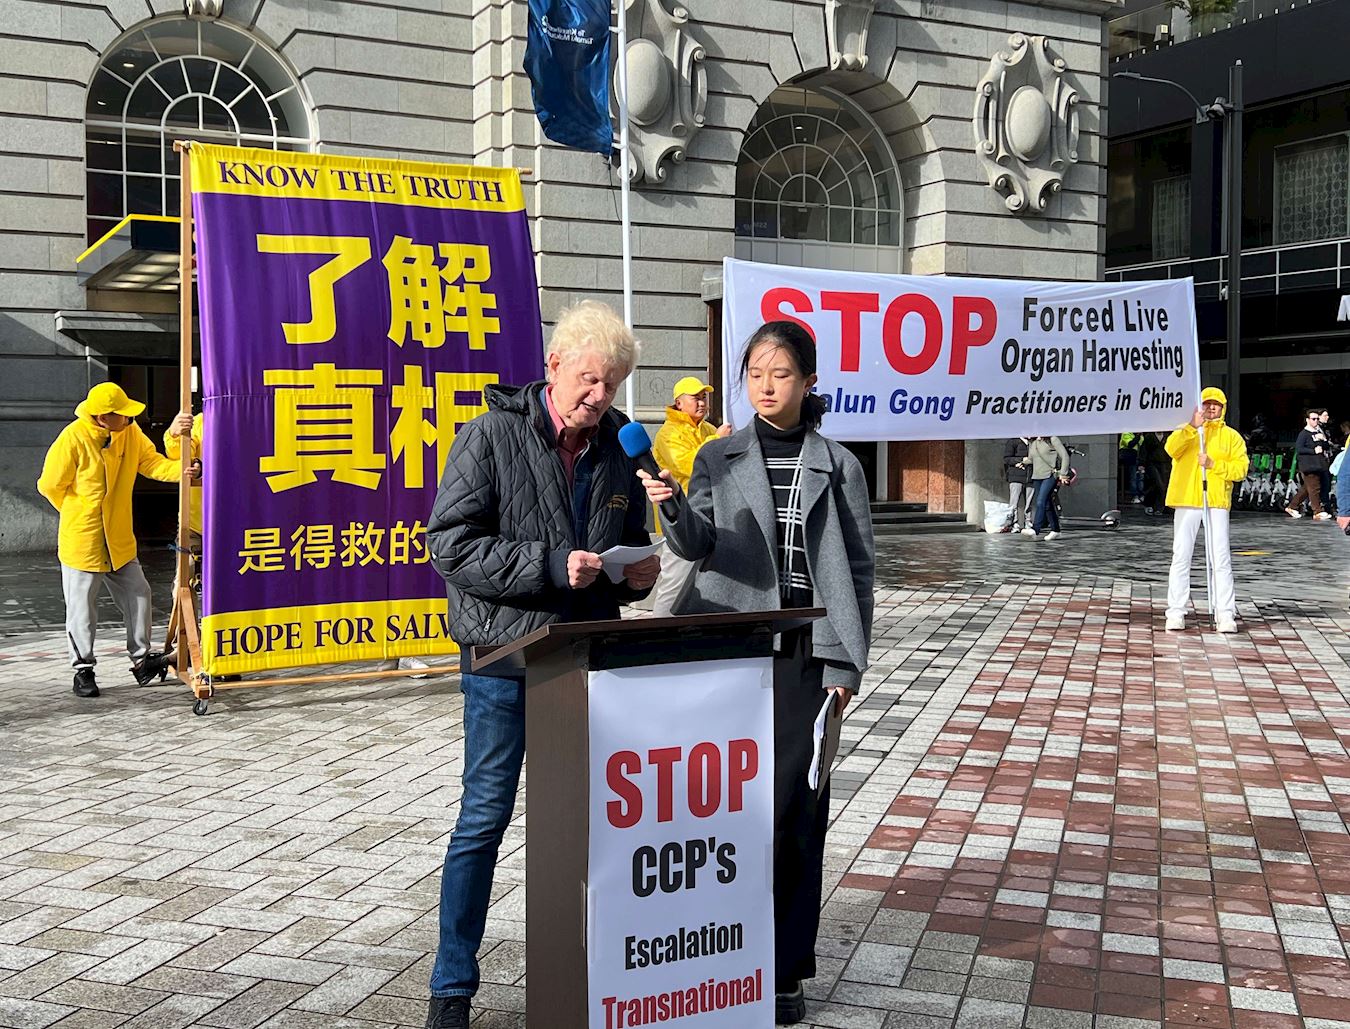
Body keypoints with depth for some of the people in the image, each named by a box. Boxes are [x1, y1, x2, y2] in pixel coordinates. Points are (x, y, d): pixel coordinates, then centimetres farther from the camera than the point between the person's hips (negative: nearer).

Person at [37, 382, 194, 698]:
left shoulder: (130, 433, -2)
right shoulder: (73, 438, -19)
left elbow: (153, 463, -6)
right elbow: (50, 485, -10)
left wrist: (182, 469, -26)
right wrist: (80, 515, 1)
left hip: (119, 539, 6)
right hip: (81, 539, -5)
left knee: (138, 595, 9)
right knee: (82, 606, 4)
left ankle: (141, 659, 22)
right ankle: (83, 669, 18)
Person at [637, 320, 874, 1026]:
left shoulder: (838, 466, 5)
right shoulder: (718, 458, 8)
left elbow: (857, 569, 6)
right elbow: (699, 546, -5)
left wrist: (848, 665, 0)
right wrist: (673, 507, -26)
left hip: (804, 652, -1)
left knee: (792, 809, 0)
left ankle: (784, 969, 11)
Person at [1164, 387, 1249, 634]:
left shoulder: (1231, 436, 12)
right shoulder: (1185, 431, 12)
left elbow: (1241, 469, 1)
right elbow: (1172, 449, -10)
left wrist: (1213, 464, -12)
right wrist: (1193, 426, -19)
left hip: (1217, 502, 0)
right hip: (1186, 501, 0)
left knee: (1221, 560, -4)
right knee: (1181, 557, 0)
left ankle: (1225, 614, -2)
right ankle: (1176, 613, 3)